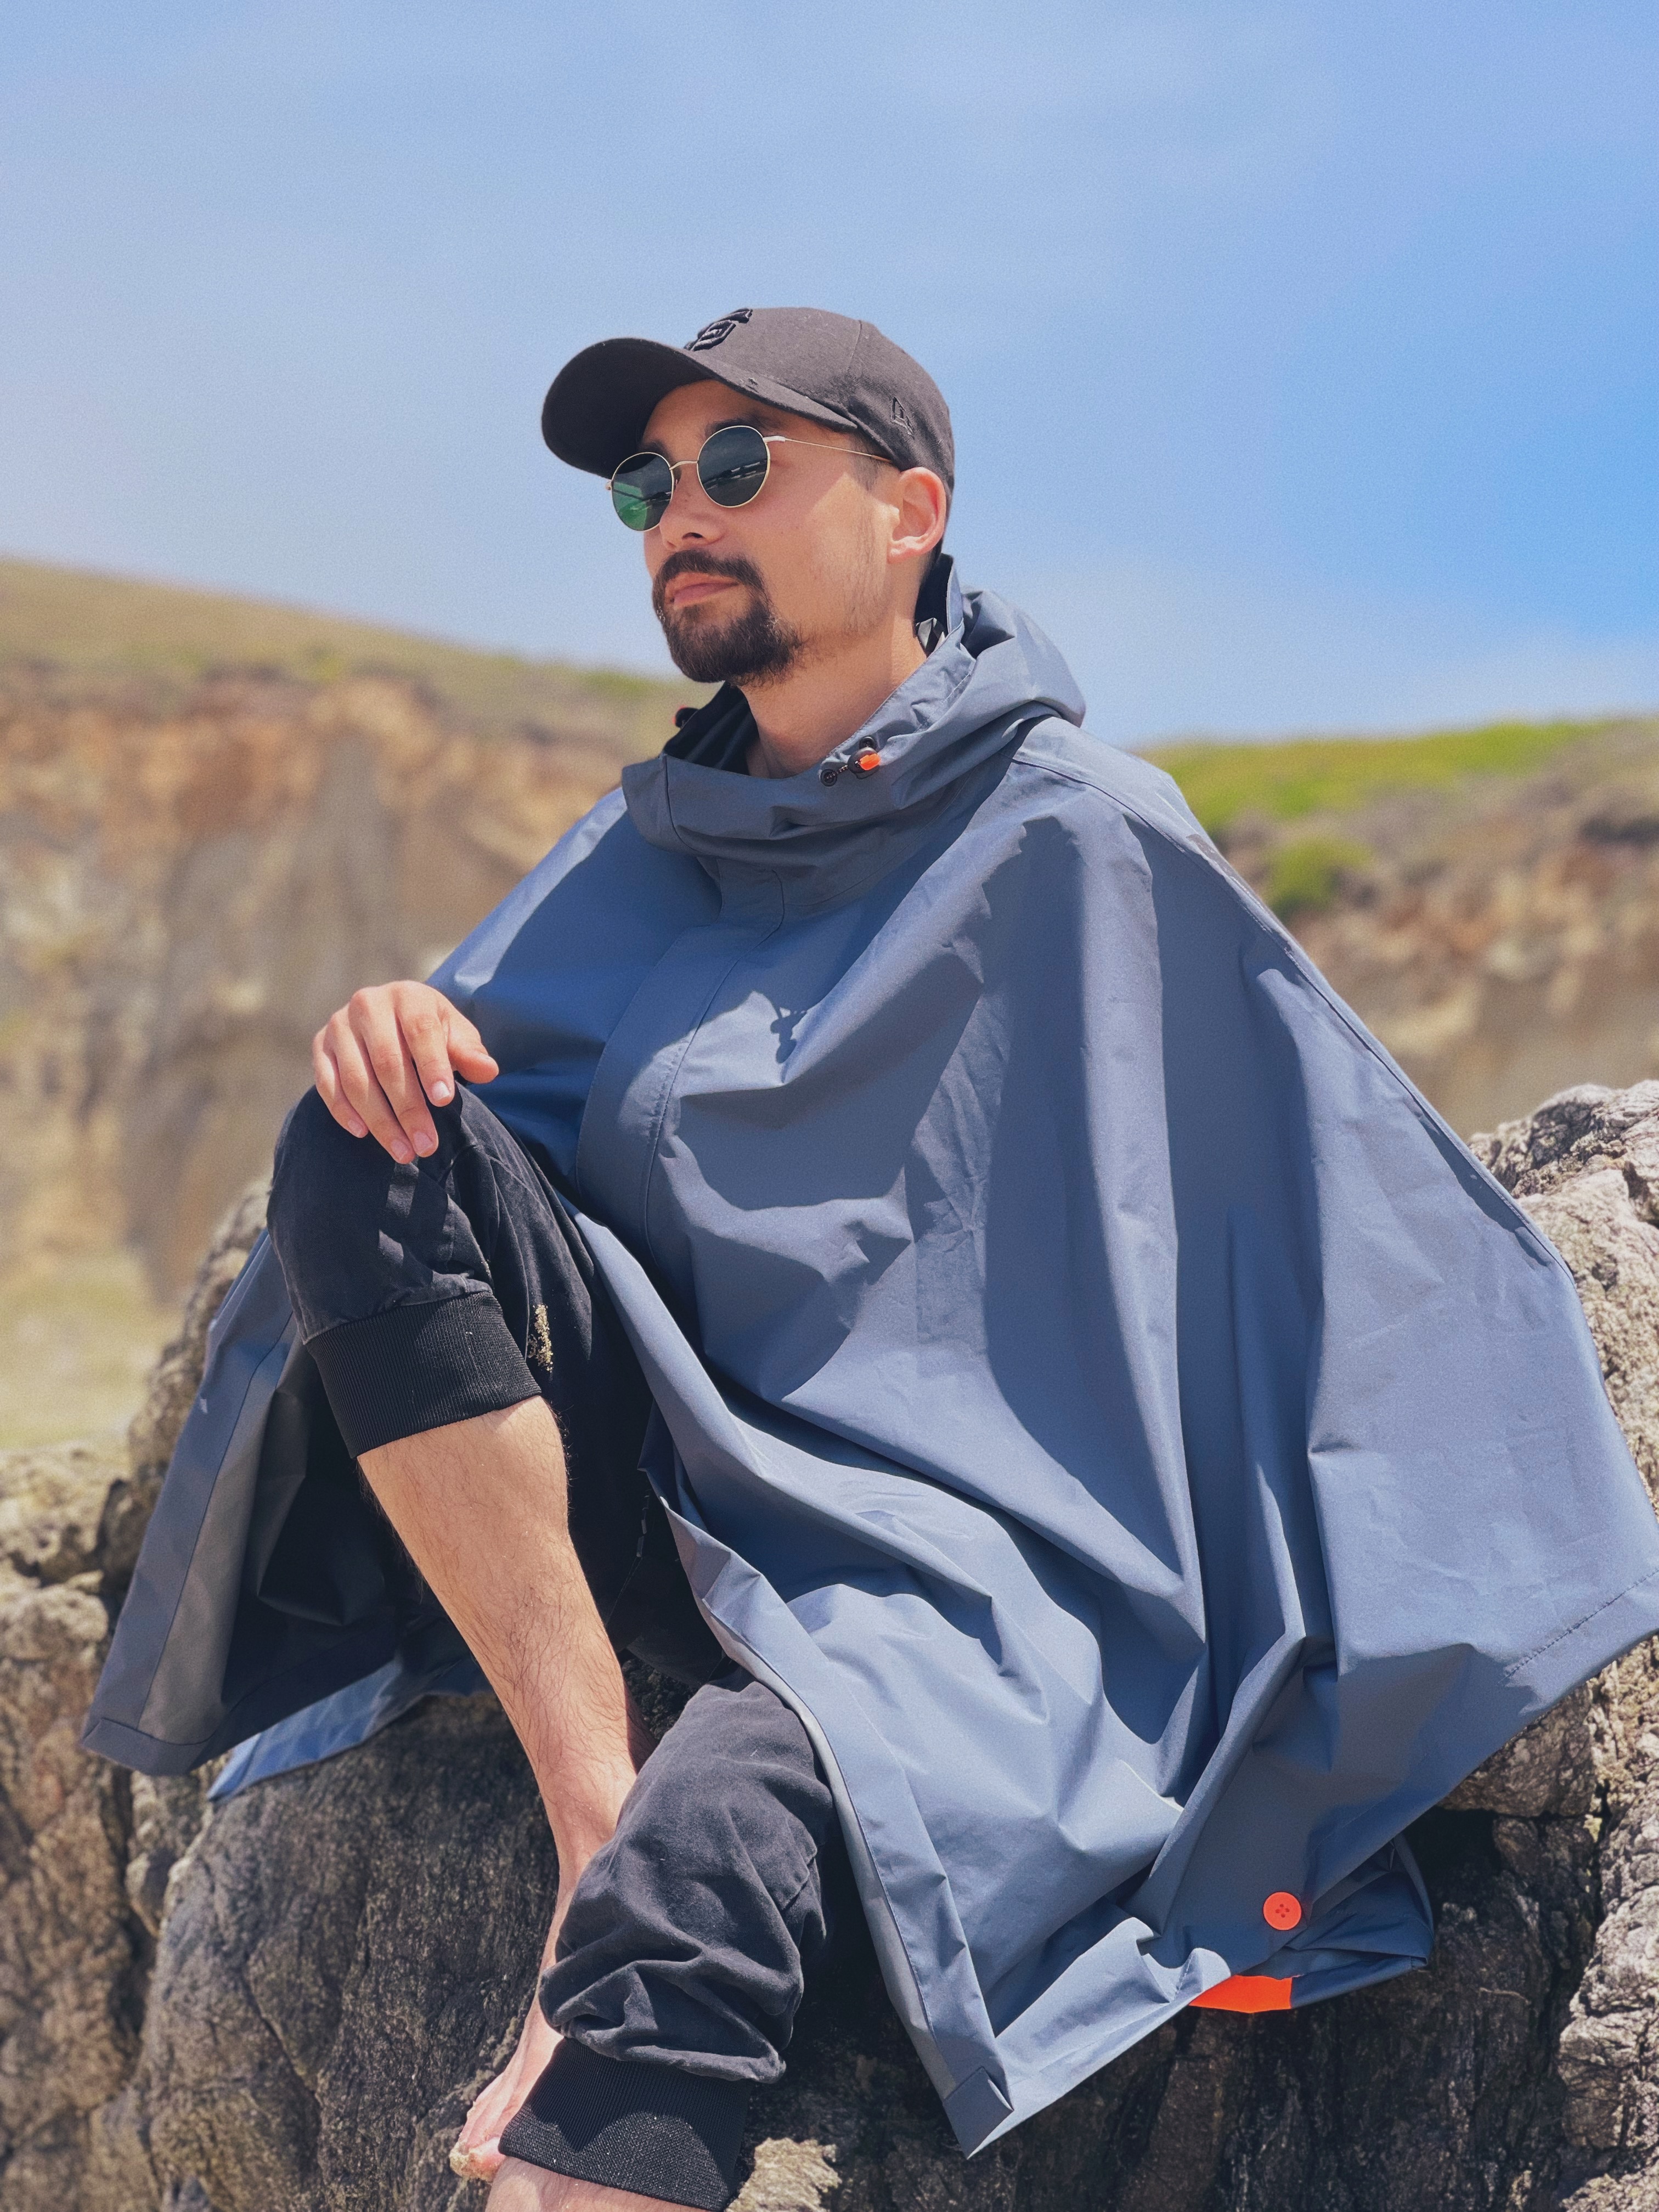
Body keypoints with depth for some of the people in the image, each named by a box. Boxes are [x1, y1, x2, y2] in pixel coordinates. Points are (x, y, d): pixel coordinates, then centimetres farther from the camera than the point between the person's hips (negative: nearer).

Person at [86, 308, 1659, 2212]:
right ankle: (589, 1805, -22)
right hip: (659, 1473, 6)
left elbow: (1357, 1224, -1)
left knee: (697, 1868, -37)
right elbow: (450, 1073, 12)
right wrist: (396, 1036, -12)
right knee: (370, 1151, -18)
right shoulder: (651, 853, 17)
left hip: (939, 1555, -6)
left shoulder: (1080, 843, -1)